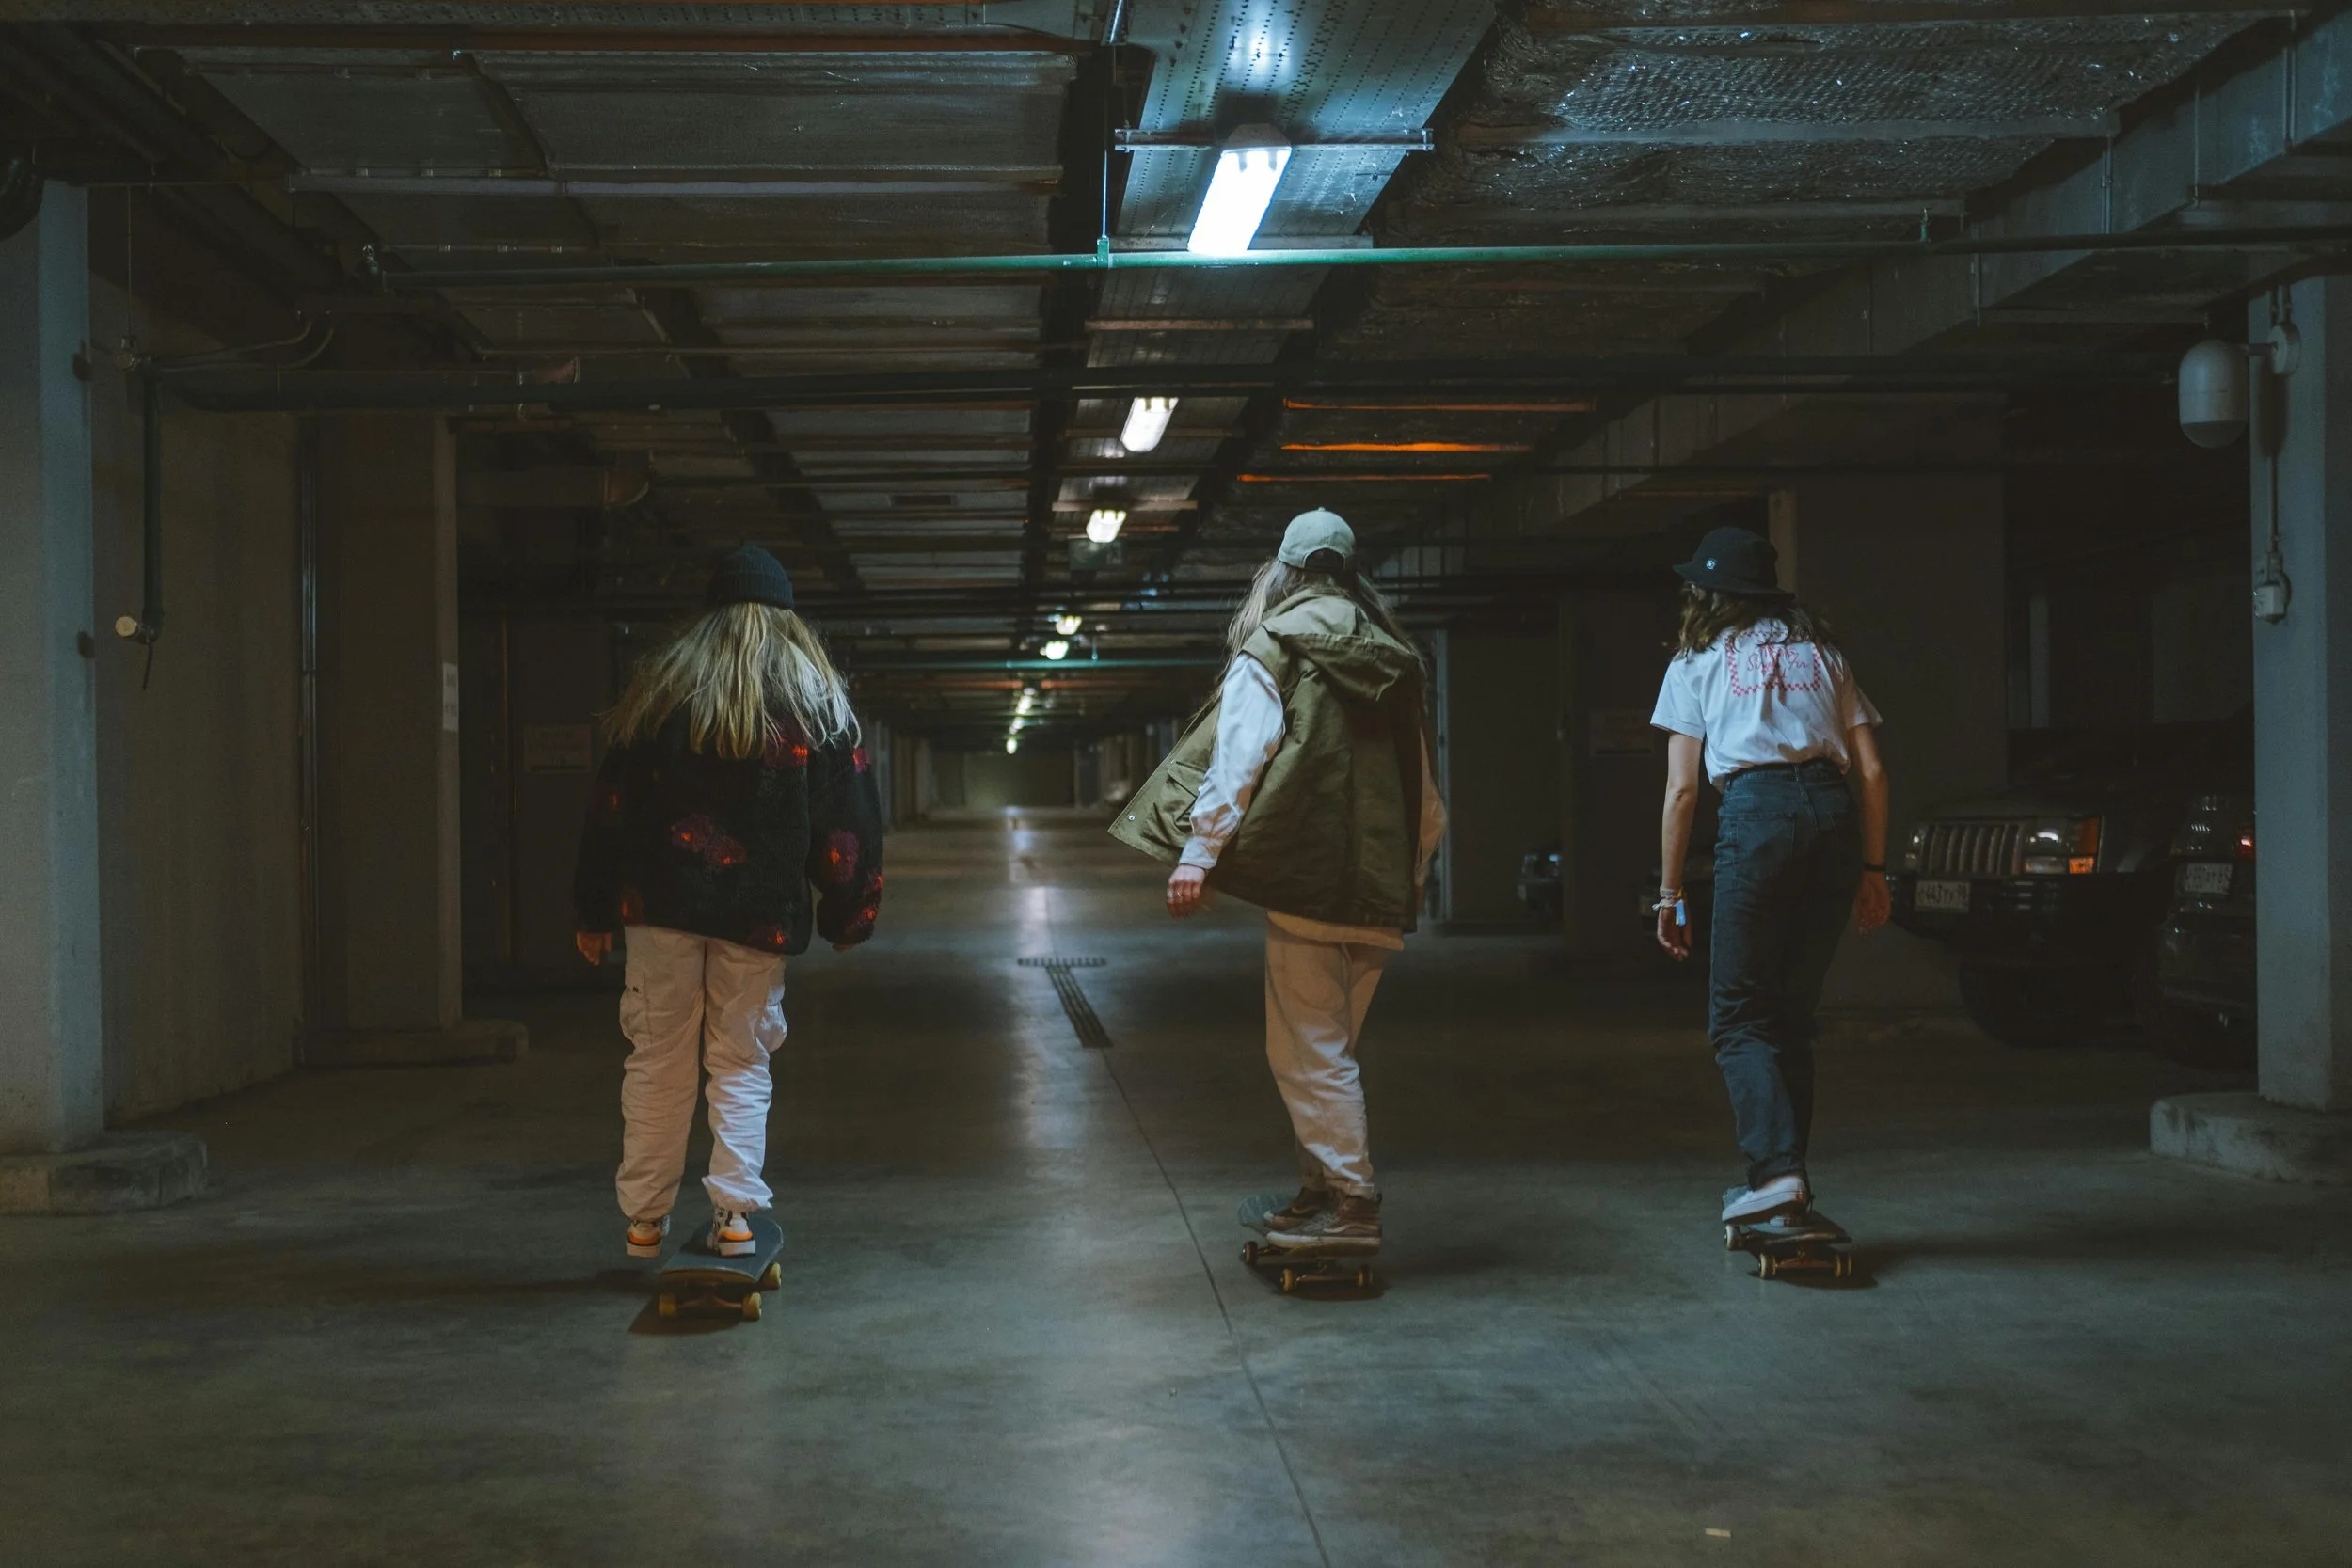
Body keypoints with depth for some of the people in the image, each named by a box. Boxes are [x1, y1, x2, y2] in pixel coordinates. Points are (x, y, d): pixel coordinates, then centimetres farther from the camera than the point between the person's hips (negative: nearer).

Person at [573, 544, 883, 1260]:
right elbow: (846, 819, 3)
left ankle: (645, 1219, 12)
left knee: (658, 1060, 8)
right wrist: (847, 914, 10)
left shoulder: (660, 688, 6)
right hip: (762, 909, 0)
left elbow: (611, 804, 6)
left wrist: (594, 910, 10)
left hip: (662, 902, 1)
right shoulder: (816, 702, 4)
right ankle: (735, 1215, 3)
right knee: (740, 1065, 8)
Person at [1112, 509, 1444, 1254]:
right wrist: (1412, 871, 29)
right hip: (1378, 888, 7)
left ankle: (1351, 1205, -5)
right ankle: (1322, 1189, 22)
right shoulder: (1389, 659, 16)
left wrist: (1198, 855, -13)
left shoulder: (1273, 648, -3)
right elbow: (1424, 787, 19)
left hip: (1306, 877, -7)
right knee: (1326, 1048, 16)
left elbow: (1238, 760, -13)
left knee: (1309, 1051, -3)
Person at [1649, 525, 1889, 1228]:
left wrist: (1669, 894, 12)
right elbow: (1871, 770, 16)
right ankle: (1786, 1174, 14)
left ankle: (1778, 1168, -16)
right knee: (1794, 1011, 13)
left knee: (1738, 1014, 1)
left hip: (1757, 813, -4)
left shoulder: (1697, 662, 15)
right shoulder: (1819, 651, 25)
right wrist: (1872, 867, 19)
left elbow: (1680, 790, 9)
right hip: (1835, 810, 4)